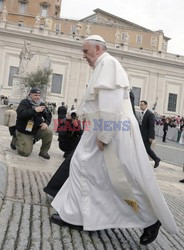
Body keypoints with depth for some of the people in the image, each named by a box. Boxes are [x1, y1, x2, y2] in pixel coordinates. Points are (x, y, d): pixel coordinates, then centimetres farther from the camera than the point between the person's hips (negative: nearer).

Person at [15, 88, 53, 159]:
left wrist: (46, 123, -13)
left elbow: (48, 115, 8)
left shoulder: (41, 104, 4)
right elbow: (20, 114, -28)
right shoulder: (24, 102, -12)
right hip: (24, 131, -5)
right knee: (26, 152, -13)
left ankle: (43, 152, -2)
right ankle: (17, 140, 20)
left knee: (49, 132, -22)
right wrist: (35, 110, -33)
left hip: (37, 129, 5)